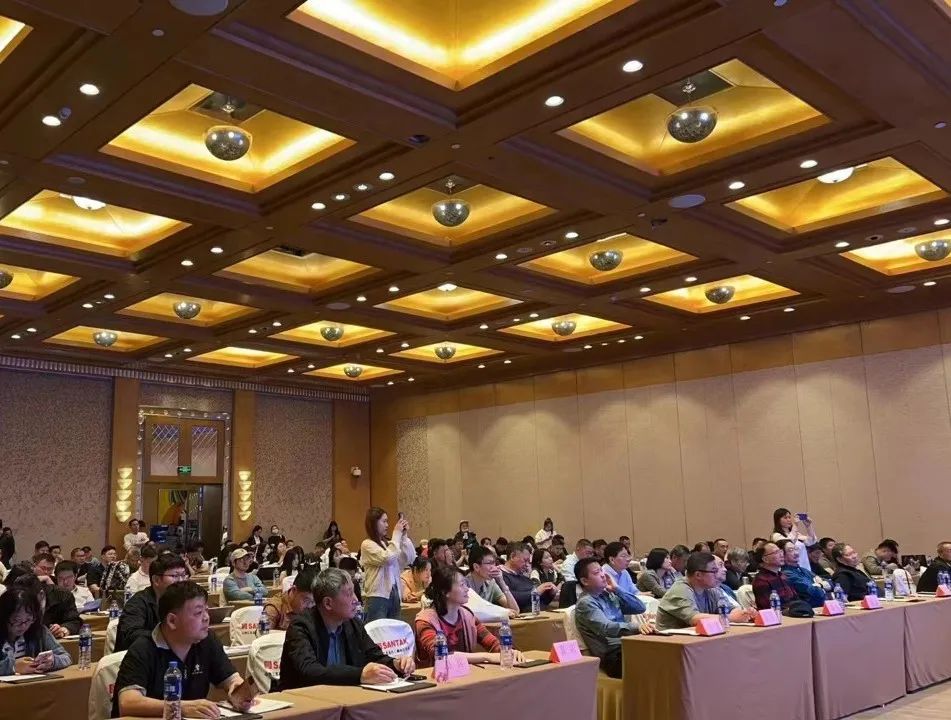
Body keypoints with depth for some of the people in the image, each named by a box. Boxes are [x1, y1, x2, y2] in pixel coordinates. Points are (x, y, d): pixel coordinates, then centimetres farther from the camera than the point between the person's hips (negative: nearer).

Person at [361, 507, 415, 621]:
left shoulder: (387, 543, 13)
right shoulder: (367, 544, -7)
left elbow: (410, 558, 8)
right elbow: (388, 558, -21)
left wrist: (405, 535, 1)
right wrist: (397, 534, -14)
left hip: (394, 595, 7)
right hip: (378, 597, -7)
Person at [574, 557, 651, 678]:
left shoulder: (608, 595, 16)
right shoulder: (586, 603, -7)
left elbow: (640, 608, 14)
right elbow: (607, 629, -23)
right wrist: (636, 627, -37)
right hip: (612, 656, -7)